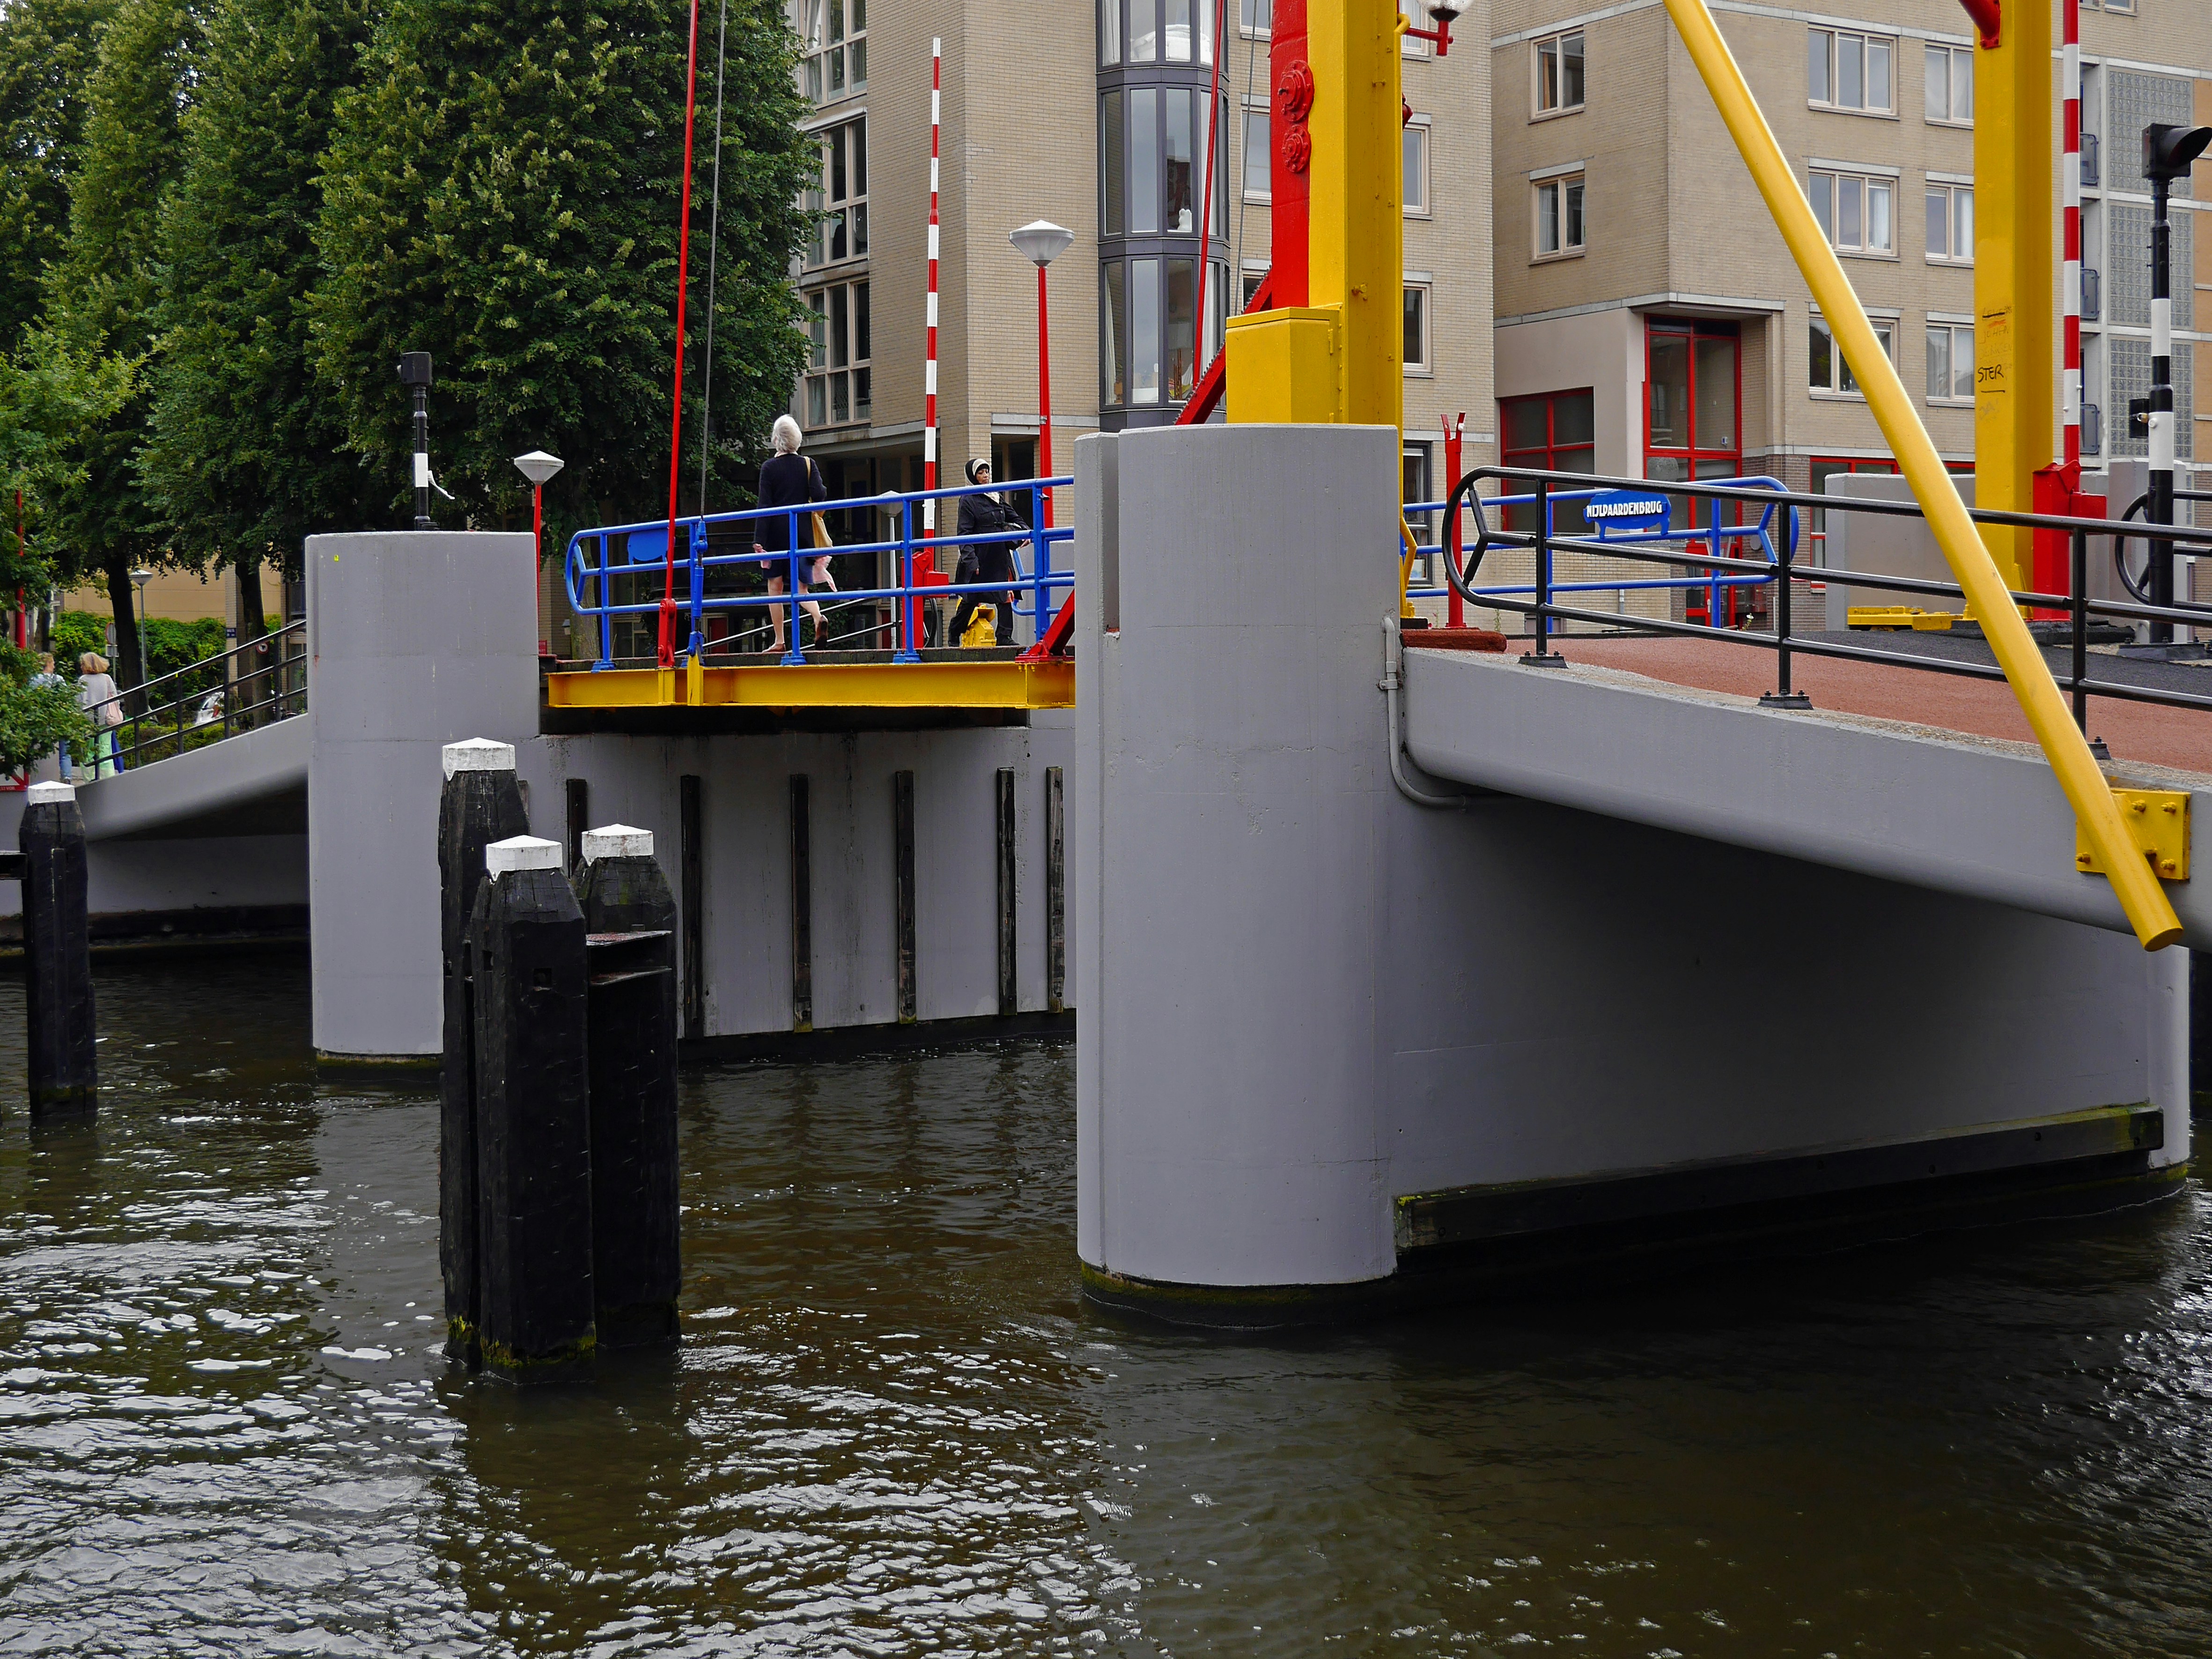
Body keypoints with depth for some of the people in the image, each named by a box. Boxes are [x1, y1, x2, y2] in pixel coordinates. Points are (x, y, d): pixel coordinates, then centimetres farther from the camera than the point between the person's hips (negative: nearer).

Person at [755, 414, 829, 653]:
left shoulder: (769, 467, -3)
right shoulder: (808, 465, 2)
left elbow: (764, 506, -8)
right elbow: (819, 495, -9)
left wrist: (759, 540, -11)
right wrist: (824, 489, 16)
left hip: (776, 534, -2)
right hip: (802, 532, 2)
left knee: (775, 585, 6)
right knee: (801, 586, 9)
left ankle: (779, 641, 4)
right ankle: (818, 616, -23)